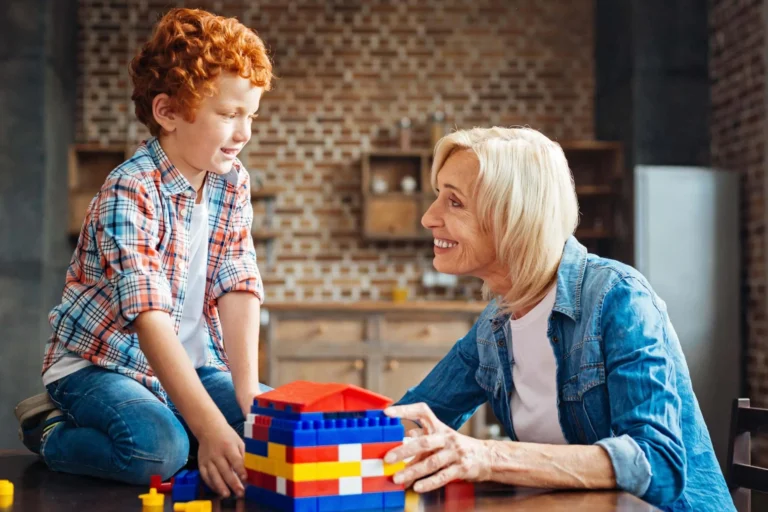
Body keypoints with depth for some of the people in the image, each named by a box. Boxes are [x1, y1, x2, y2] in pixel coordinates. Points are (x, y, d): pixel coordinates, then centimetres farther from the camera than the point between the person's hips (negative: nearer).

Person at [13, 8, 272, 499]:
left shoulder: (233, 183, 0)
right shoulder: (131, 192, -23)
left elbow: (239, 288, -7)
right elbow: (149, 316, -33)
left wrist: (248, 389, -22)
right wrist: (210, 426, -41)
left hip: (192, 365, 7)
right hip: (100, 363, -7)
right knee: (159, 448, -33)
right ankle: (52, 433, -2)